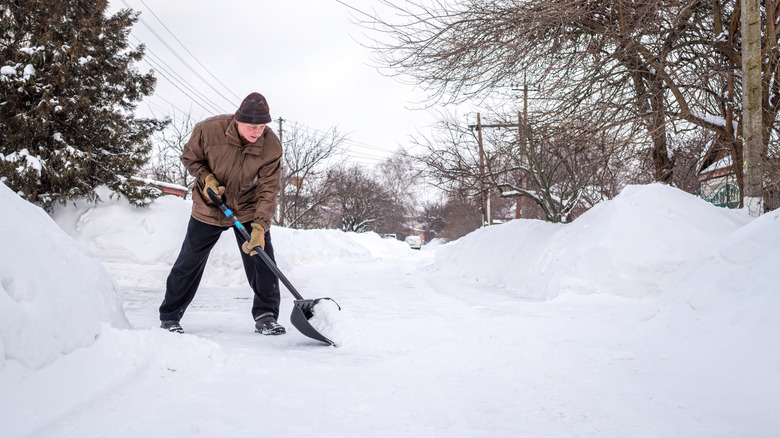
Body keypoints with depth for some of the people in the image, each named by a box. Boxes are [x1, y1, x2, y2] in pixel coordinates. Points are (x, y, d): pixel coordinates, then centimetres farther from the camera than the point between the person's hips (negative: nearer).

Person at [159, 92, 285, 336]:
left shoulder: (271, 146, -22)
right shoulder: (209, 129, -23)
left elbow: (268, 190, -22)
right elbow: (189, 157, -3)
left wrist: (260, 227, -33)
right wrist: (206, 178, -20)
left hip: (249, 209, 0)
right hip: (209, 207, 0)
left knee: (262, 259, -9)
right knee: (189, 262, 5)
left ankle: (265, 317, 7)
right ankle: (169, 317, 21)